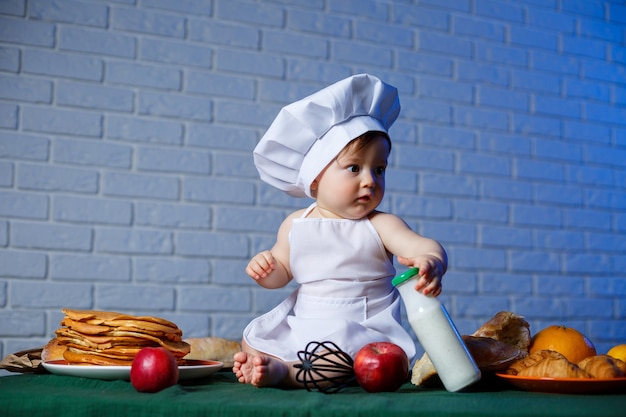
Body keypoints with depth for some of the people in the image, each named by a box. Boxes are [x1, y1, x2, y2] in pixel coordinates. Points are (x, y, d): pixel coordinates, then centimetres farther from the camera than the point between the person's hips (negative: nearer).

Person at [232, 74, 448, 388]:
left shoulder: (380, 226, -8)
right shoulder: (295, 225, 3)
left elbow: (422, 246, -22)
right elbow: (282, 272, 14)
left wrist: (431, 262, -48)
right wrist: (265, 270, -11)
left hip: (361, 329, -5)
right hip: (301, 324, 5)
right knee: (253, 336, -1)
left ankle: (283, 372, -31)